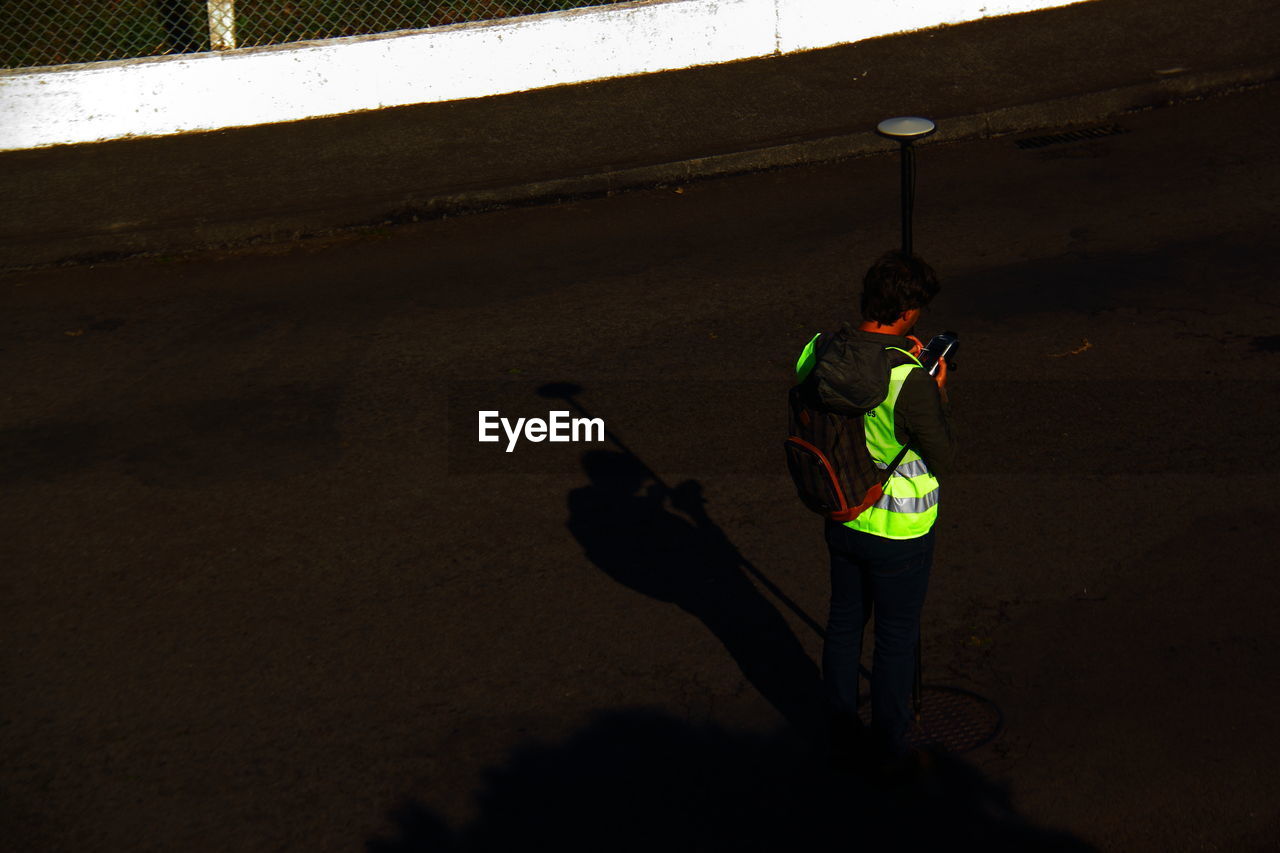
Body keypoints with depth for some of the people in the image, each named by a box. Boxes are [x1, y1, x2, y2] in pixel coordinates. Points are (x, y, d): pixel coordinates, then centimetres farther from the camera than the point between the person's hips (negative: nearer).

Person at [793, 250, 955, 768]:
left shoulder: (819, 353, -11)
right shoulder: (910, 383, -29)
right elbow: (943, 459, -16)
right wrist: (938, 393, -4)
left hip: (842, 521, 6)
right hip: (898, 532, -6)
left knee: (844, 624, 22)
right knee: (896, 639, 13)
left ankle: (843, 739, 37)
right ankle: (890, 751, 29)